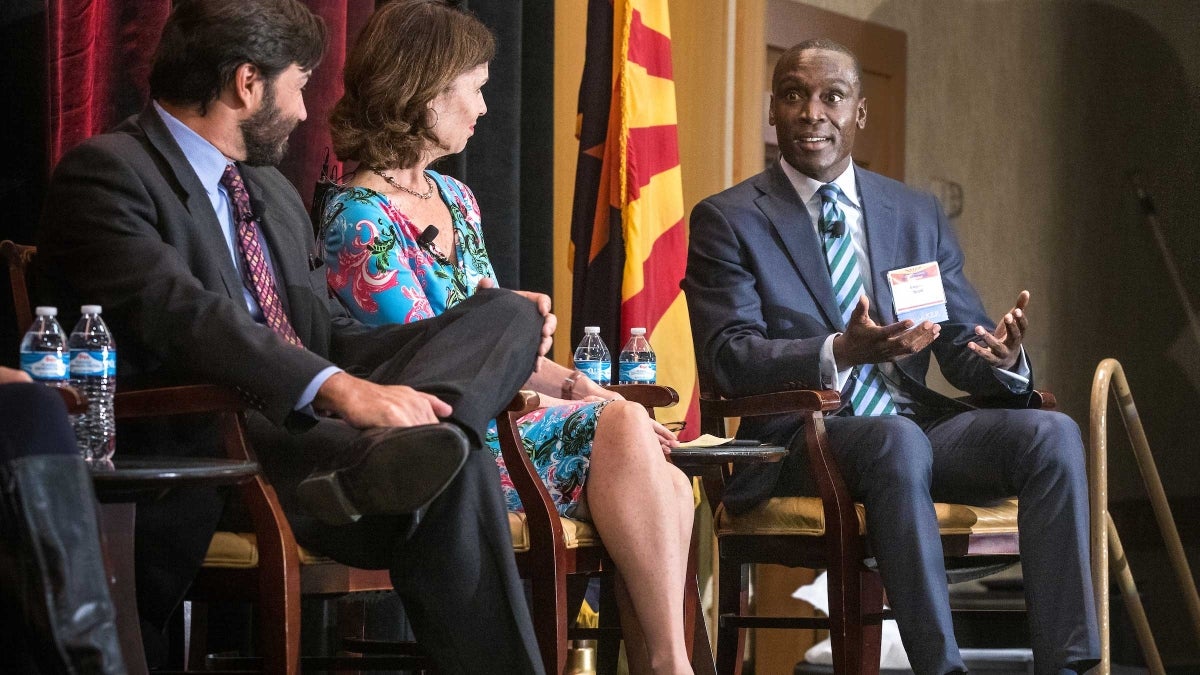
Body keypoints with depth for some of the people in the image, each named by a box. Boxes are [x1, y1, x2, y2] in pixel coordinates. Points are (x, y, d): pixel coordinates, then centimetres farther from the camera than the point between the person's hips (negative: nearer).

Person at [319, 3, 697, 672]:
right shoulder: (359, 221, -10)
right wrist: (572, 405, -13)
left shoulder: (456, 199, 18)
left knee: (667, 487, -20)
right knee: (621, 425, -27)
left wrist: (578, 384, 0)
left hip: (494, 419, 8)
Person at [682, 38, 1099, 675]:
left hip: (919, 425, 5)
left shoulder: (918, 215, 17)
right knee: (897, 441, -38)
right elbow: (726, 359, -10)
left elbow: (962, 346, 12)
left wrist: (1002, 357, -14)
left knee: (1052, 433, -23)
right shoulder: (727, 221, 3)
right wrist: (841, 352, -27)